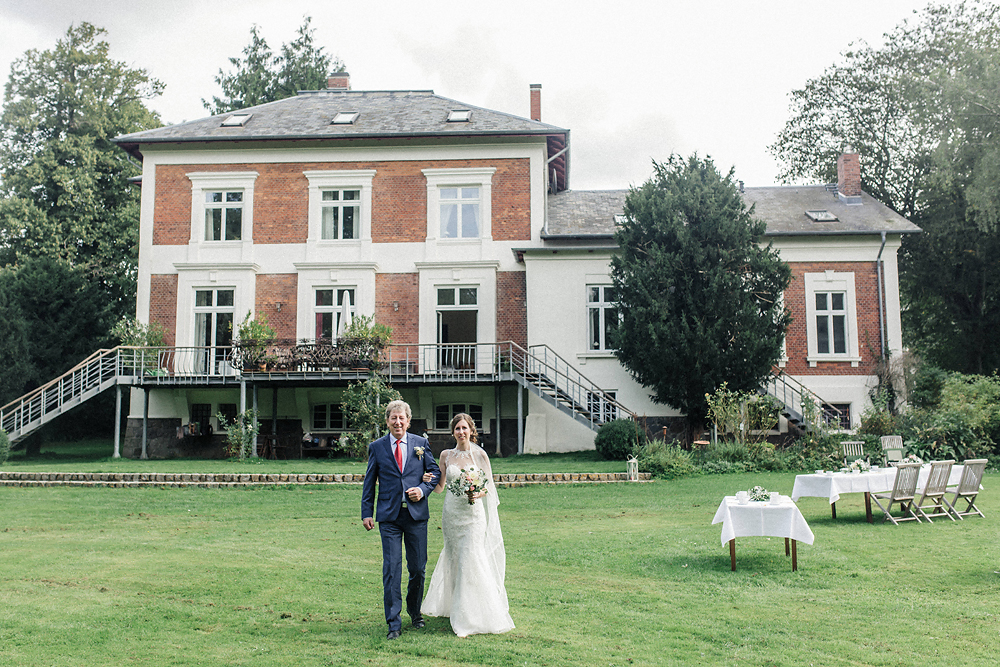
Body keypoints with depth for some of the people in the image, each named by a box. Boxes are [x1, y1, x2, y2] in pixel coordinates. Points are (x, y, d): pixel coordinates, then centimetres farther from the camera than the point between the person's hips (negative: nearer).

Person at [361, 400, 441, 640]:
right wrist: (366, 513, 1)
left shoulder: (420, 443, 5)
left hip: (417, 514, 1)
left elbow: (435, 471, 12)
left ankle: (415, 611, 32)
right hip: (389, 516, -1)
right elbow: (369, 482, 7)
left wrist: (423, 489, -7)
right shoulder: (377, 447, 4)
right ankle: (393, 623, 3)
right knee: (391, 568, -5)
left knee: (418, 568, 9)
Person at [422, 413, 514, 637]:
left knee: (470, 559, -8)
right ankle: (454, 605, 26)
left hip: (473, 512, -3)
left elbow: (488, 485, 2)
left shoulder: (479, 454, -1)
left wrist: (478, 494, -18)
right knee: (454, 559, 9)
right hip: (451, 512, 3)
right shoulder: (446, 455, 6)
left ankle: (471, 615, 0)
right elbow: (440, 487, 8)